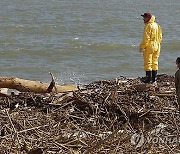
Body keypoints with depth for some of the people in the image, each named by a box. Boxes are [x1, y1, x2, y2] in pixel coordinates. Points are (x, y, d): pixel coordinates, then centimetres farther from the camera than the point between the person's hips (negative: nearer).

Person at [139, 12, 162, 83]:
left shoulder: (148, 26, -15)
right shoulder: (157, 25, 12)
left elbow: (146, 38, -18)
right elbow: (160, 37, 15)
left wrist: (141, 47, -12)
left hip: (149, 46, -8)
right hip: (157, 46, 8)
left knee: (148, 63, -2)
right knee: (155, 63, 12)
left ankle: (148, 79, -2)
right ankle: (153, 78, 14)